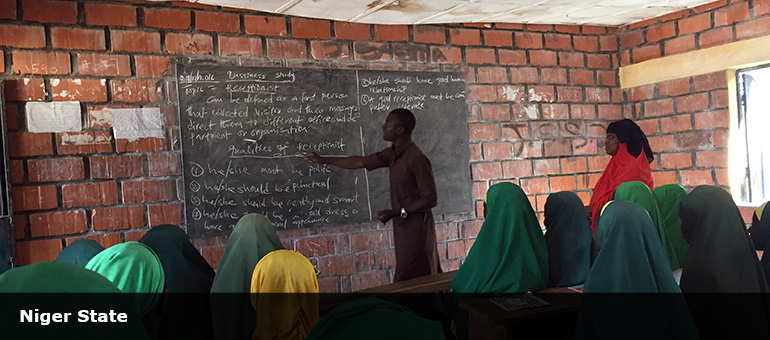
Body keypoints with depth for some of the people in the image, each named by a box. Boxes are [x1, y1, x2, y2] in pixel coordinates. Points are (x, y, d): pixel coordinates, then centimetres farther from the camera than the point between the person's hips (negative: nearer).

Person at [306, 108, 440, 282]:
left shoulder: (417, 159, -20)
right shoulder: (392, 154, 7)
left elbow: (430, 198, -20)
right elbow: (360, 162, 16)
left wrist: (395, 213, -20)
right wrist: (323, 160, 20)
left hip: (417, 229, -8)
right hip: (403, 227, 8)